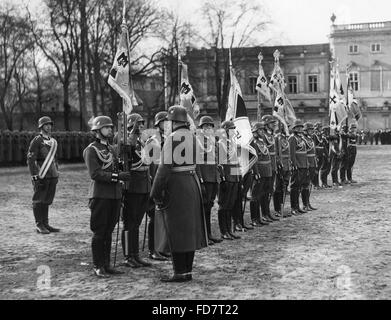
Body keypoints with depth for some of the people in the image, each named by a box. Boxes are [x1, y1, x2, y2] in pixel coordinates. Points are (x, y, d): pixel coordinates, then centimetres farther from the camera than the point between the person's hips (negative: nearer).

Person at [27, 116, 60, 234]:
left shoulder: (53, 141, 16)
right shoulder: (37, 141, -7)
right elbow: (30, 159, -11)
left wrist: (57, 173, 19)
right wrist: (35, 176, -16)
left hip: (52, 176, 7)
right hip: (41, 175, -7)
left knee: (47, 201, 11)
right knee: (39, 201, -1)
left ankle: (45, 224, 17)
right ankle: (39, 225, 4)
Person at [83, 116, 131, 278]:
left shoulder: (111, 149, 17)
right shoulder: (91, 150, -6)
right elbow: (95, 174, -16)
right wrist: (117, 176, -23)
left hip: (114, 195, 7)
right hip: (100, 195, -7)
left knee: (108, 232, 11)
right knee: (99, 232, -1)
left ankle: (106, 264, 18)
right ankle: (97, 266, 7)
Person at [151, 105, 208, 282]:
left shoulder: (172, 138, -14)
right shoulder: (192, 136, 7)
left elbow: (165, 168, -17)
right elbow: (193, 162, 10)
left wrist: (156, 192, -13)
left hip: (176, 183, -7)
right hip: (192, 181, 7)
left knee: (176, 229, -1)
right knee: (190, 228, 12)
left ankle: (180, 273, 2)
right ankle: (188, 270, 20)